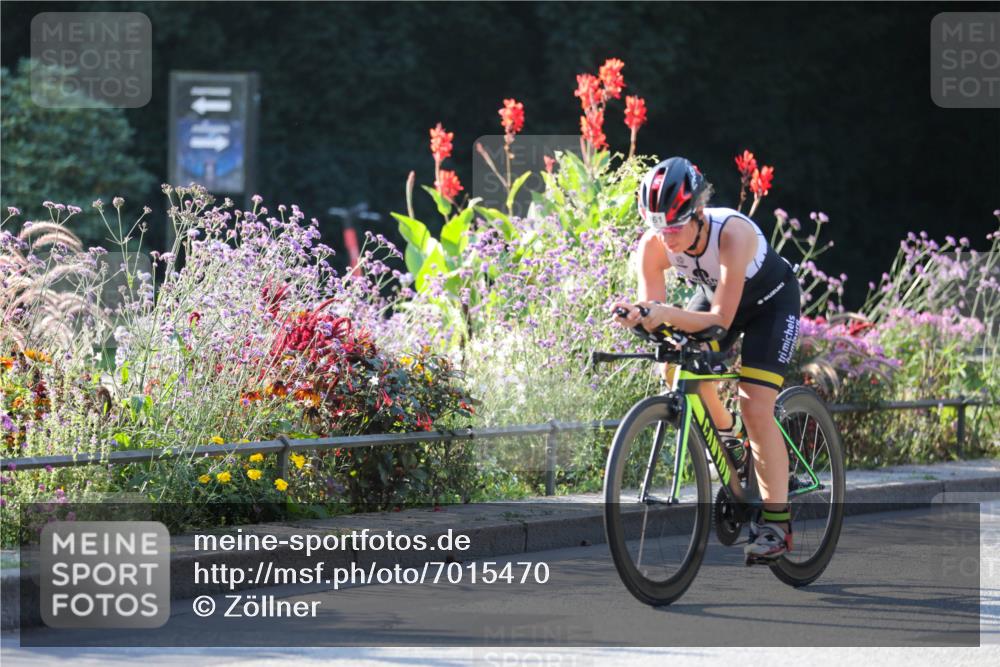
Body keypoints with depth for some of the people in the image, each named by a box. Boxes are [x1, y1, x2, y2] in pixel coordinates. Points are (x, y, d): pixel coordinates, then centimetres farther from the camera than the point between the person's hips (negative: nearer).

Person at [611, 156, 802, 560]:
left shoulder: (732, 234, -41)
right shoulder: (654, 246, -27)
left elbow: (721, 319, -43)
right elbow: (654, 310, -26)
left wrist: (667, 314, -58)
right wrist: (636, 315, -50)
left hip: (771, 302, -5)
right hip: (714, 294, 5)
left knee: (756, 409, -17)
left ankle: (777, 522, -11)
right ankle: (725, 432, 16)